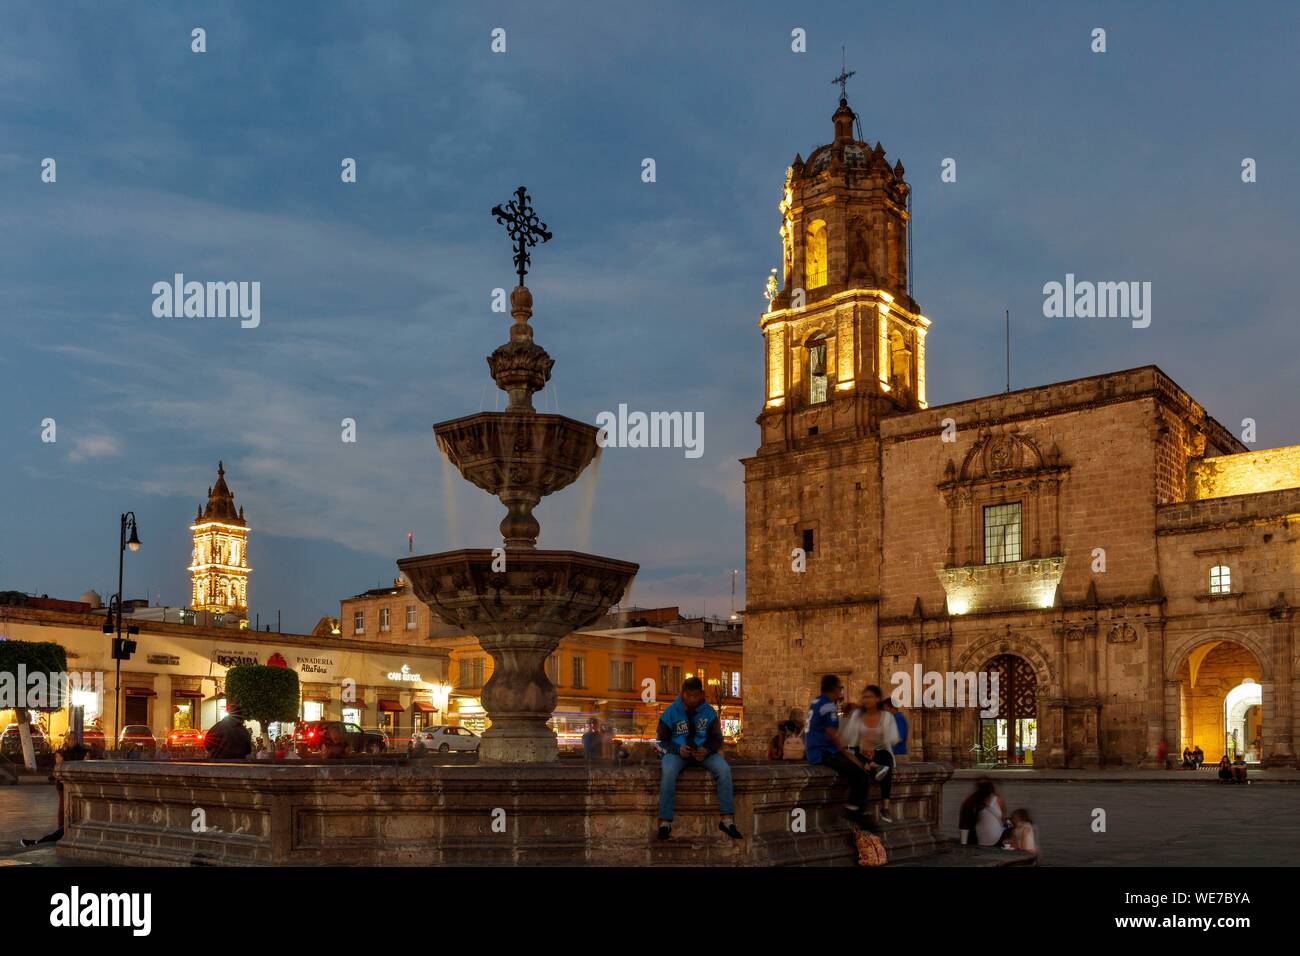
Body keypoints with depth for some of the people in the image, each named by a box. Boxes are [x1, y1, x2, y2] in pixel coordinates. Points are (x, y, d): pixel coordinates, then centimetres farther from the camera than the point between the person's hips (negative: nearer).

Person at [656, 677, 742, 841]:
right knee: (668, 772, -35)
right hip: (678, 752, -2)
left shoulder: (709, 712, 1)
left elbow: (716, 738, 4)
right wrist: (678, 749, -20)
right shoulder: (671, 712, -3)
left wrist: (707, 750, -20)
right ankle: (665, 822, -28)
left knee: (724, 769, -26)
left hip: (703, 752, 2)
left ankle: (727, 819, -21)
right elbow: (662, 739, 1)